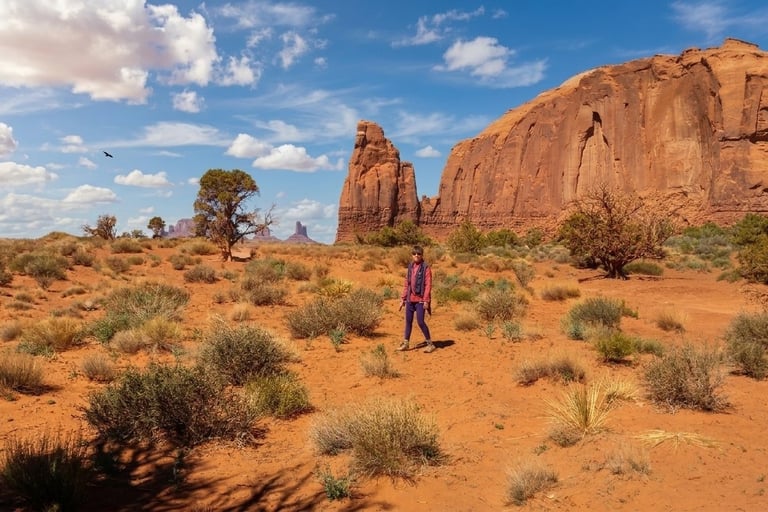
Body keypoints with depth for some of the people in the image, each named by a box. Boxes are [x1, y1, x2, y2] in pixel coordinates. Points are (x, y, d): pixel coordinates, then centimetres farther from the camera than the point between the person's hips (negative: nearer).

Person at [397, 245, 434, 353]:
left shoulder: (426, 268, -7)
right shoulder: (410, 267, 11)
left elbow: (428, 285, -11)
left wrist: (426, 300, -17)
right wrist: (403, 298, 12)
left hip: (420, 299, -6)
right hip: (410, 299, 6)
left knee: (420, 321, -8)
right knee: (408, 321, 12)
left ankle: (430, 344, 6)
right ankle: (406, 343, 23)